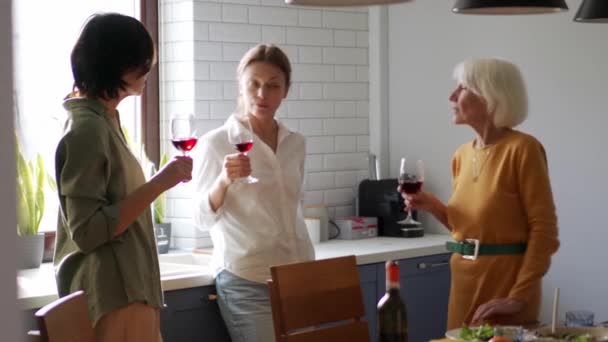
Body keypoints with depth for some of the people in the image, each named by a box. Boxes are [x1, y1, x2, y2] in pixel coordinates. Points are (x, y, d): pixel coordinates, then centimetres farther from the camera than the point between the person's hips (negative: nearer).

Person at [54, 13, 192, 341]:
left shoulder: (103, 121, 13)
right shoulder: (87, 129, -16)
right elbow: (88, 231, -22)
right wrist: (160, 182, -20)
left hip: (125, 291, 9)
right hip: (111, 297, -9)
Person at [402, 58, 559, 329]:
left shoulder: (522, 149, -12)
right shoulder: (462, 155, 9)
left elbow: (544, 230, -15)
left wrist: (518, 297, -19)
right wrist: (432, 206, 0)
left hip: (507, 282, -7)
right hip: (464, 282, 7)